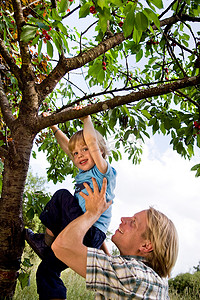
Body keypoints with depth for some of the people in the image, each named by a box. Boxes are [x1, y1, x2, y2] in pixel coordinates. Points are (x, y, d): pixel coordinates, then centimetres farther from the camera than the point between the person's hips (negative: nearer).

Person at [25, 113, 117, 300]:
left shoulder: (103, 171, -6)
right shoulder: (84, 172, 16)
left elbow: (92, 140, -21)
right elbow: (67, 146, 25)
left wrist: (86, 117, -8)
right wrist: (53, 126, 26)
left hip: (91, 234, -9)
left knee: (62, 196, -15)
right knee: (46, 271, 6)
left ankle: (46, 241, -4)